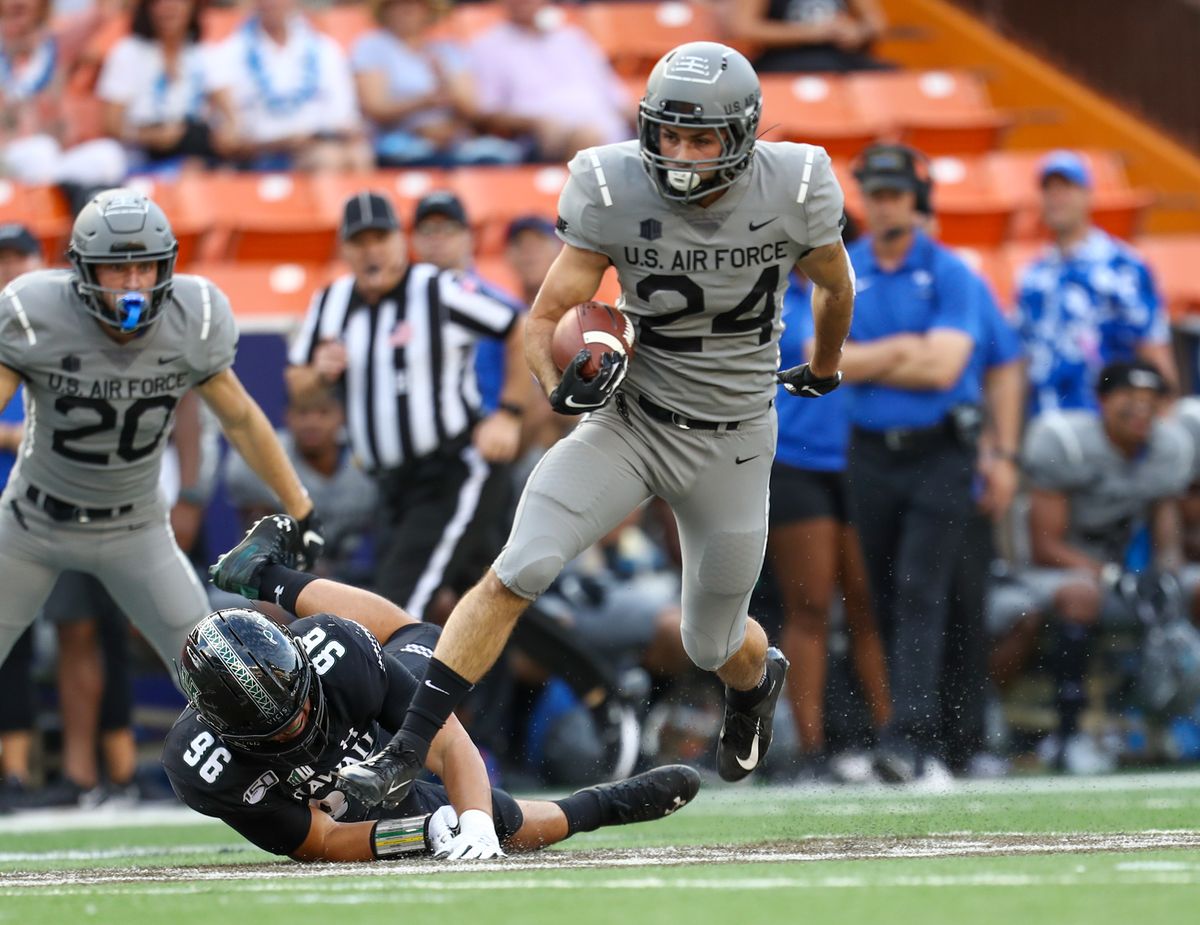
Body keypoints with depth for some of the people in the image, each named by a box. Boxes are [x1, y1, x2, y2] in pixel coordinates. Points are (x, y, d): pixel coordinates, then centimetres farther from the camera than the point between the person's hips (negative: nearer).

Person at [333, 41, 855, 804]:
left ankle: (760, 678, 52)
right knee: (518, 574, -20)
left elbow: (836, 287, 8)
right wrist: (561, 382, -33)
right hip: (630, 420, 0)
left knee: (713, 647, 13)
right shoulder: (617, 194, -16)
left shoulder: (792, 192, -15)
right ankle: (406, 753, -18)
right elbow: (544, 320, -12)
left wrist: (826, 368, 25)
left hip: (731, 445, 0)